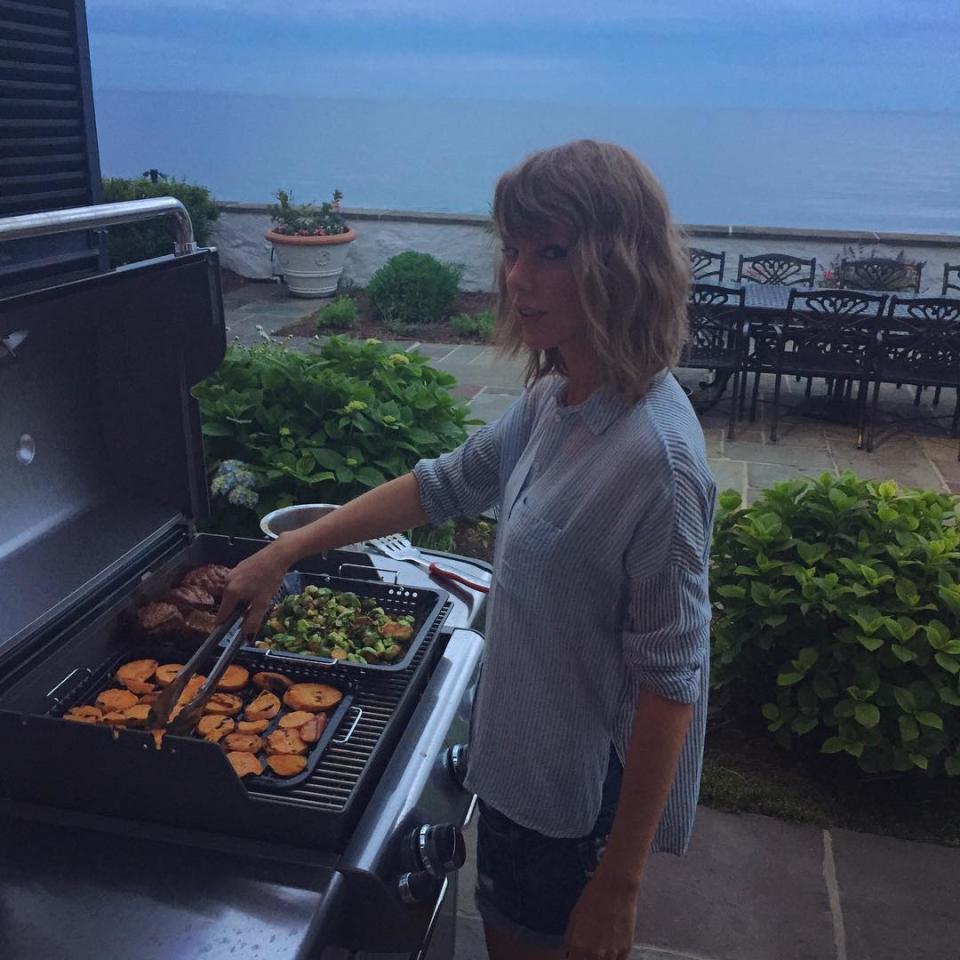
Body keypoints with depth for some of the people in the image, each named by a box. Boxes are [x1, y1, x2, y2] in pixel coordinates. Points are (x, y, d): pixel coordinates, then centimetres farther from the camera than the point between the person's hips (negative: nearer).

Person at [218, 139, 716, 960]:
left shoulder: (653, 454, -30)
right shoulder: (553, 400, -4)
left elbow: (670, 682, -25)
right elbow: (446, 484, 9)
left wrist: (620, 886, -17)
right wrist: (285, 553, 8)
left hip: (582, 795, -7)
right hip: (520, 758, 8)